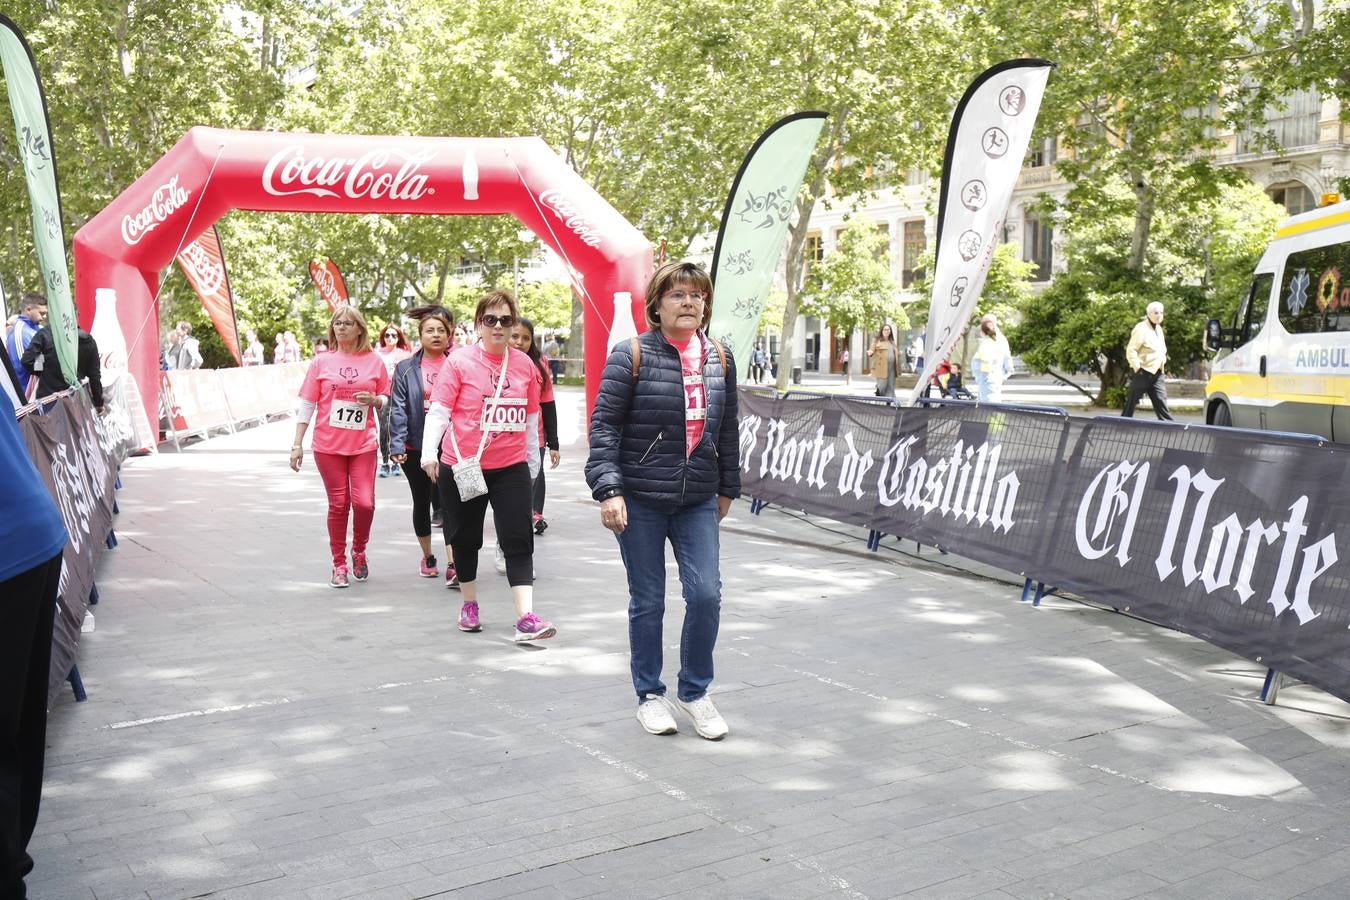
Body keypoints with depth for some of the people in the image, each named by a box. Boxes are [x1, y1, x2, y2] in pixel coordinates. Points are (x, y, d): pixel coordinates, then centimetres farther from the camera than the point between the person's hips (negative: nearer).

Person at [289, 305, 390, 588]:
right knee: (338, 504, 4)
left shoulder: (374, 362, 4)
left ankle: (359, 551, 20)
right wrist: (297, 444, -1)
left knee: (364, 501, -8)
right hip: (328, 445, 0)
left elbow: (387, 401, 13)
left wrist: (374, 400, -11)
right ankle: (339, 564, 17)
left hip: (363, 444, 0)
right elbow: (306, 405, 3)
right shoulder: (321, 363, 2)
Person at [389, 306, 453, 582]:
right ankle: (427, 557, 30)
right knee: (422, 503, 14)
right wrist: (397, 445, -12)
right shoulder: (405, 369, 2)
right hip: (416, 448, 1)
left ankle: (452, 565, -12)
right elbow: (398, 409, -2)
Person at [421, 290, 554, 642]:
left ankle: (525, 617, -12)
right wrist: (429, 452, -20)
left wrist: (533, 458, 19)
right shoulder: (459, 361, -5)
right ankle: (469, 604, 32)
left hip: (511, 467, 2)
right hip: (462, 467, -2)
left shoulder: (524, 365, 5)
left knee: (519, 541, -7)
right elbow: (439, 410, -9)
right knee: (466, 538, 12)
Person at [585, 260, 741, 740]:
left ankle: (695, 691, 17)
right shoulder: (633, 354, -7)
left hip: (698, 502, 4)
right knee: (647, 602, 6)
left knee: (706, 594, -5)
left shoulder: (719, 358, 7)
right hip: (640, 502, -3)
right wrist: (607, 489, -18)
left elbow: (727, 430, 15)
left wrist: (727, 487, 18)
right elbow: (604, 425, -10)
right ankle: (649, 695, 24)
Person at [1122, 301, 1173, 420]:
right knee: (1131, 403, 0)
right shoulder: (1141, 329, -10)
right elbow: (1131, 350, -16)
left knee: (1161, 403, 1)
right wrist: (1137, 367, -18)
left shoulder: (1158, 328, 17)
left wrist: (1163, 359, 16)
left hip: (1156, 373, 8)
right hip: (1143, 372, -8)